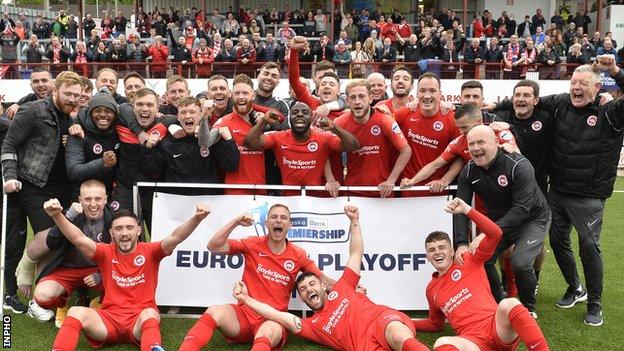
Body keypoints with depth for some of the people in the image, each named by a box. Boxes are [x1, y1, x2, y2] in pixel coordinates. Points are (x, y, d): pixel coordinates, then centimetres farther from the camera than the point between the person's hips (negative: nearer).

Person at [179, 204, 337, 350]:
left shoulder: (298, 255, 5)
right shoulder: (253, 244, 4)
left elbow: (323, 281, 14)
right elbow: (214, 246, -2)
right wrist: (236, 222, -10)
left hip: (273, 320, -1)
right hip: (244, 314, 1)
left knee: (269, 331, -39)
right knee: (215, 311, -32)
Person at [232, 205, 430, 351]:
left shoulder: (341, 289, 30)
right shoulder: (312, 325, 29)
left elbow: (356, 253, 29)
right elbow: (279, 316, 19)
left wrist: (354, 221, 20)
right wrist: (246, 298, 19)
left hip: (382, 318, 0)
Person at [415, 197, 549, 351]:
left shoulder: (469, 262, 13)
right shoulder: (431, 290, 23)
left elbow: (495, 234, 0)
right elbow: (436, 324, 38)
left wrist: (466, 210, -5)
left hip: (497, 328, -1)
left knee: (508, 304, -36)